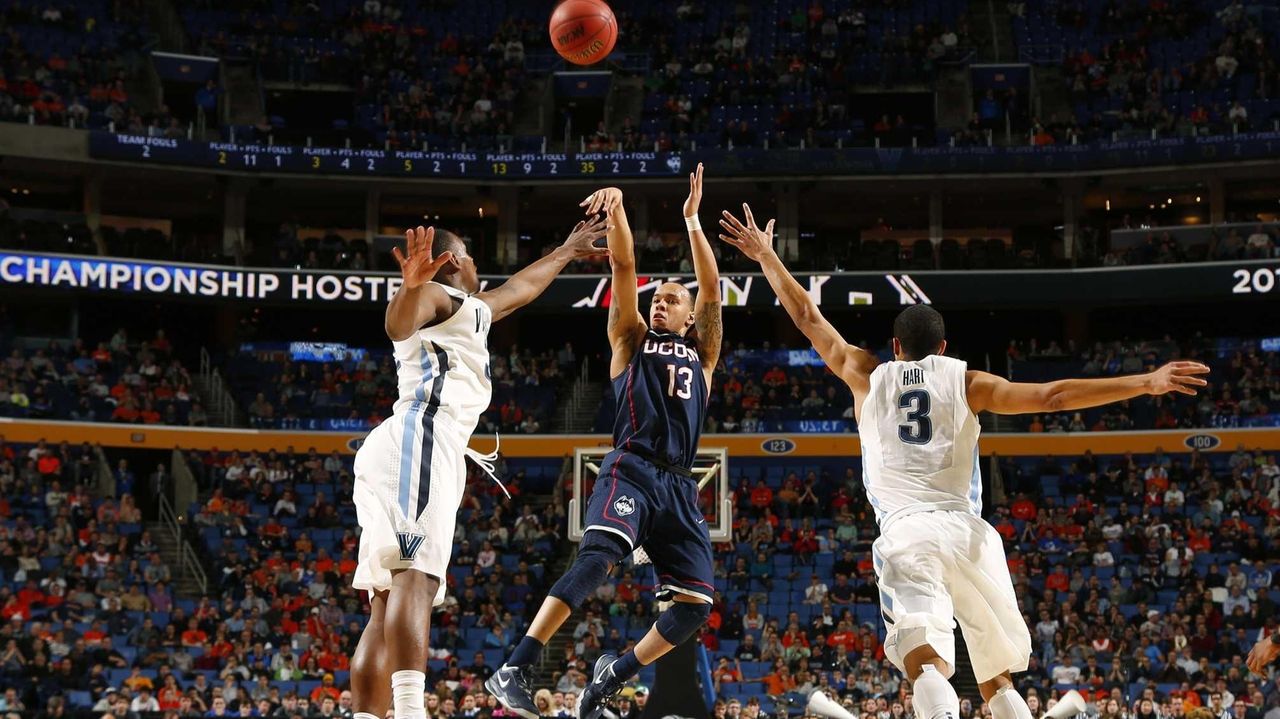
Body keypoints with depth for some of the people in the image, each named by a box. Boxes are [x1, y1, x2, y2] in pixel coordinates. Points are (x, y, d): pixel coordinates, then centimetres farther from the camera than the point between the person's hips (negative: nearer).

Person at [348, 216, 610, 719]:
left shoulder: (473, 309, 37)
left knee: (386, 606, 0)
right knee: (416, 576, -27)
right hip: (420, 437, -10)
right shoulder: (439, 295, 9)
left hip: (395, 451, 10)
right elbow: (399, 326, -16)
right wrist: (412, 287, -38)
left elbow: (517, 289, 57)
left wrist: (566, 252, 70)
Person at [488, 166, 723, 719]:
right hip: (630, 470, -4)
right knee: (596, 559, -30)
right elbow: (624, 267, 5)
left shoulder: (703, 354, 23)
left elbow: (712, 288, 10)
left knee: (695, 607, -4)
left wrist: (693, 222, 6)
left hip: (679, 485, 4)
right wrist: (617, 209, -8)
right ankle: (513, 672, -34)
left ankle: (613, 674, 15)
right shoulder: (632, 339, 18)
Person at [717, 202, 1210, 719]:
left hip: (903, 530, -1)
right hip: (965, 530, 1)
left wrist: (765, 256, 39)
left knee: (927, 665, -20)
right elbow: (1053, 396, 3)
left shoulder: (869, 377, 16)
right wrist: (1147, 383, 3)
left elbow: (807, 317, 26)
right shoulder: (966, 382, 13)